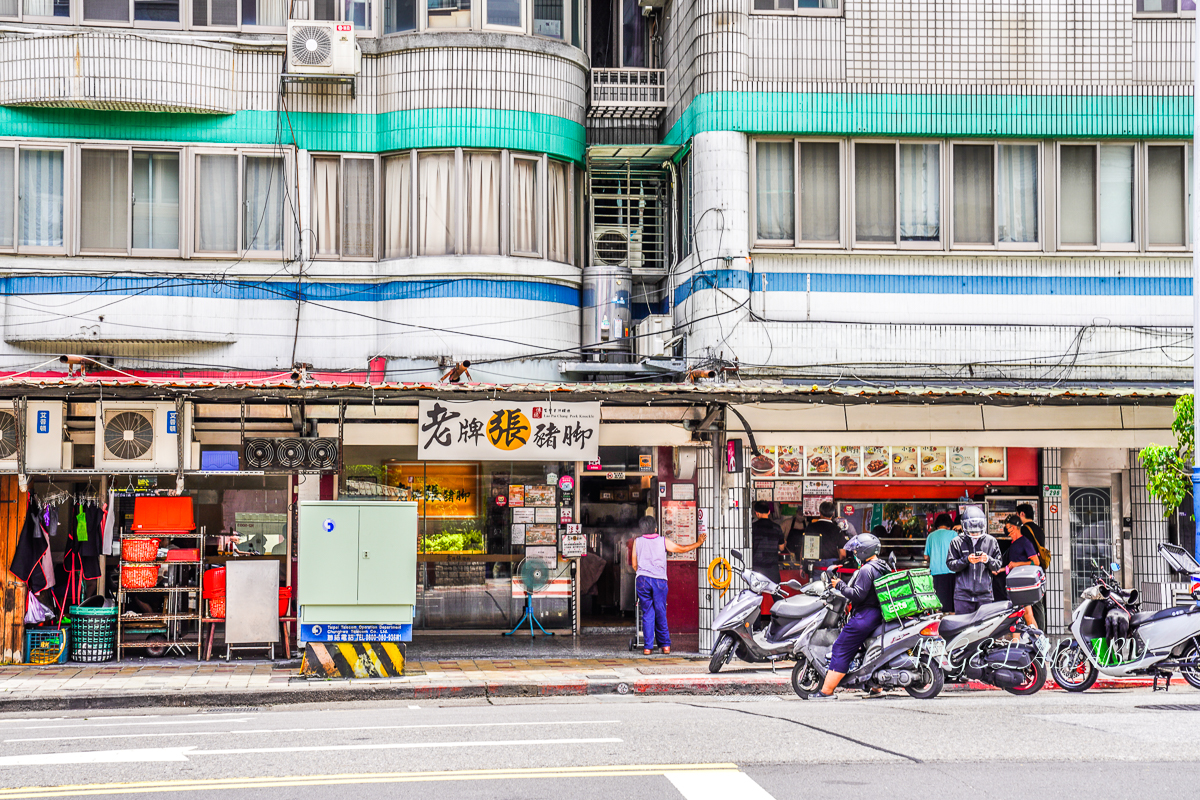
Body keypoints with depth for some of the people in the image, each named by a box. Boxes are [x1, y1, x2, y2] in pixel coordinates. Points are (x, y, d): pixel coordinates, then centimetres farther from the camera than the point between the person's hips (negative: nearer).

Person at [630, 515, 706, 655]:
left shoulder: (637, 542, 8)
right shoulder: (663, 541, 5)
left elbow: (634, 565, 13)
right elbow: (682, 549, 14)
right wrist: (698, 543, 30)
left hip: (642, 580, 1)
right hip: (659, 580, -1)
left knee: (647, 613, 6)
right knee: (660, 613, 8)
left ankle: (648, 646, 2)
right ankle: (665, 645, 13)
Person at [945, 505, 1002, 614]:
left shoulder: (991, 541, 9)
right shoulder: (957, 542, 5)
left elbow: (998, 566, 10)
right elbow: (950, 564, 1)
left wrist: (988, 560, -11)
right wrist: (966, 560, -15)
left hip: (984, 594, 1)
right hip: (963, 594, -1)